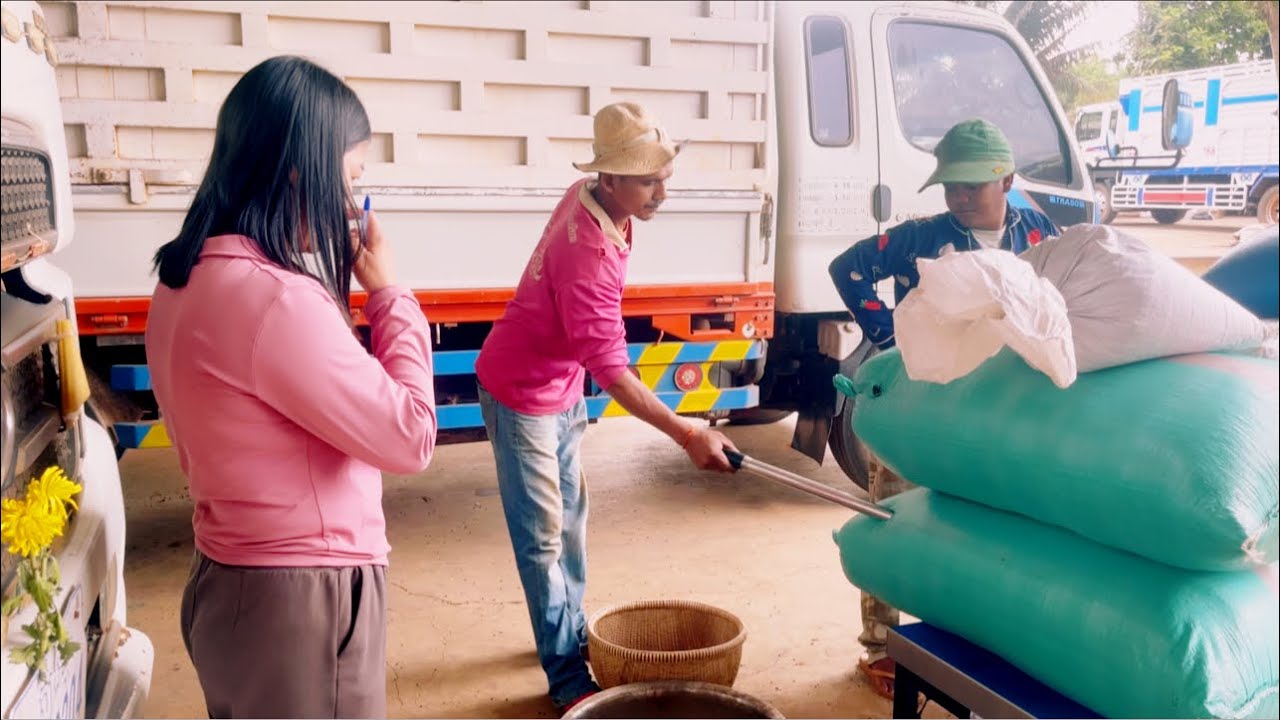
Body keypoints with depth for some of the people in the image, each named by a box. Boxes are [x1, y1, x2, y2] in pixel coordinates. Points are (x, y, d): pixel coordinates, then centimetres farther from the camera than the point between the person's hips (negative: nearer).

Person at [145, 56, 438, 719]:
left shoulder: (189, 277, 3)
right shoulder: (274, 297, -27)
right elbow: (408, 437, -21)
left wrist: (351, 292, 2)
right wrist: (389, 294, -12)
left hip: (230, 582, 9)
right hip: (301, 598, -9)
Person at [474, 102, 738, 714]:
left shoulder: (588, 198, -7)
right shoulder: (589, 254, -34)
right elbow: (612, 371, -33)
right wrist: (686, 434, -34)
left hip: (561, 384, 9)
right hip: (522, 393, -9)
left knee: (570, 516, 17)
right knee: (543, 537, -3)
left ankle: (573, 632, 32)